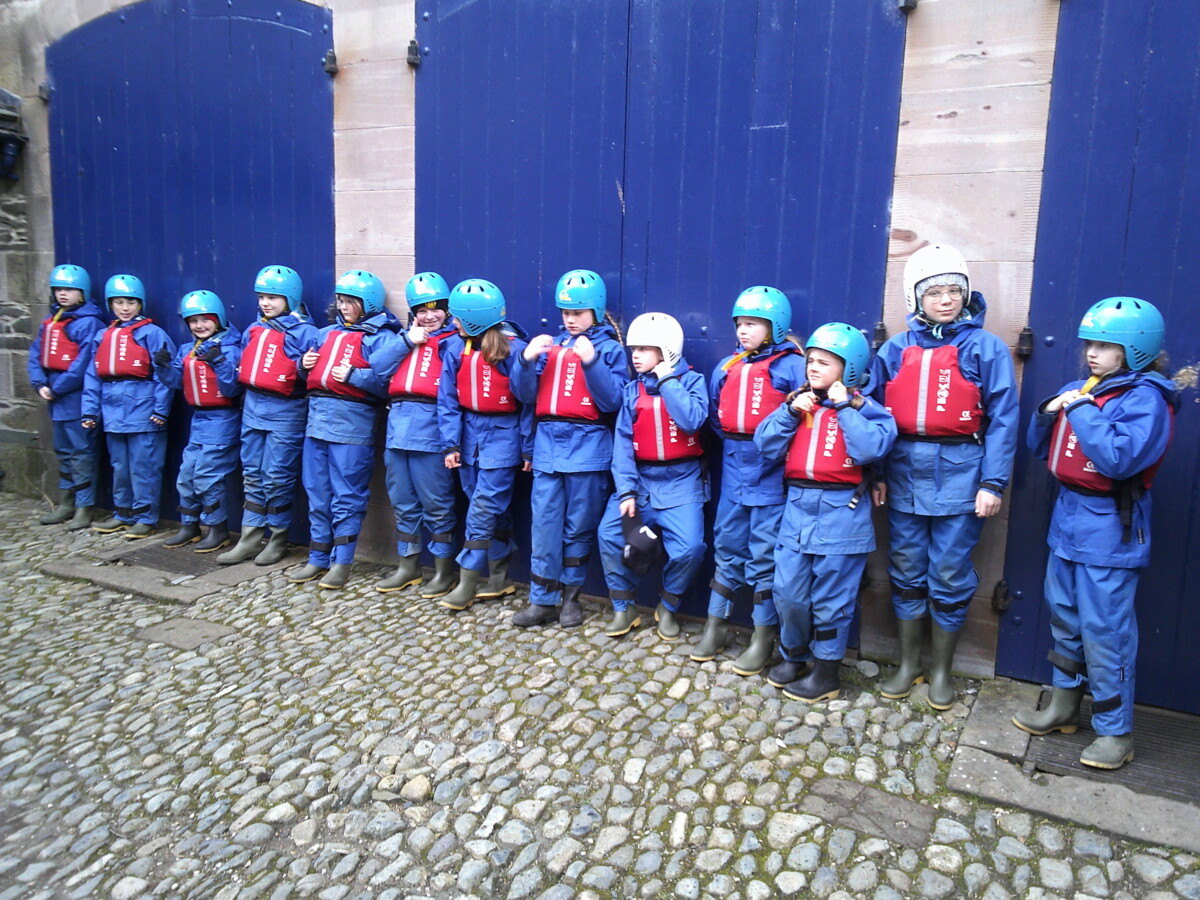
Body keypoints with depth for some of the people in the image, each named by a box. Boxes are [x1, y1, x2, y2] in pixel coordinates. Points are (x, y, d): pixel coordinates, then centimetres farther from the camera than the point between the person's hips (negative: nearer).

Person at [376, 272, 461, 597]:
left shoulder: (452, 341, 1)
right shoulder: (405, 337, 20)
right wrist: (407, 341, -3)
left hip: (430, 427, -6)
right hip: (398, 424, 6)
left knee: (436, 504, 0)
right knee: (402, 502, 13)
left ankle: (444, 570, 12)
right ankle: (408, 566, 26)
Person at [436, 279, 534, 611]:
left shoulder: (513, 349, -12)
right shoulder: (456, 348, 2)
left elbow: (527, 401, -8)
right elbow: (448, 399, 3)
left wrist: (528, 448, -6)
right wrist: (450, 443, -4)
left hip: (502, 434, -5)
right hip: (469, 432, 5)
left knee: (483, 508, -6)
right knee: (493, 510, 13)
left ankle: (468, 583, 2)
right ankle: (499, 579, 24)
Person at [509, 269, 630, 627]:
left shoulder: (610, 348, 3)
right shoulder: (550, 345, 12)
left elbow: (612, 402, -8)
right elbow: (524, 394, 7)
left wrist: (591, 362, -18)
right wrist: (527, 360, -10)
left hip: (588, 449, -3)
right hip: (548, 447, 3)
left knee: (578, 529, 7)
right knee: (544, 527, 3)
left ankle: (571, 596, 22)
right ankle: (542, 601, 13)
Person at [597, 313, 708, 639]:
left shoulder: (691, 381, -2)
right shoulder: (632, 390, 6)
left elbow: (692, 421, -22)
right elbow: (623, 442, -3)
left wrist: (666, 380, -14)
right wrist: (626, 491, -13)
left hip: (680, 480, -3)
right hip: (640, 478, 3)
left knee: (688, 547, -18)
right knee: (610, 534, -13)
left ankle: (668, 607, 10)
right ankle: (624, 607, 7)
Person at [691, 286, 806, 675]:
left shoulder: (792, 365, -5)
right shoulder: (727, 368, 12)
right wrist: (732, 441, 3)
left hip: (771, 472, -5)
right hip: (734, 470, 5)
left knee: (764, 556, 3)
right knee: (727, 549, 14)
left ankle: (764, 637, 17)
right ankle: (716, 625, 26)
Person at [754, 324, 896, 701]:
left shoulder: (864, 409, -5)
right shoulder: (798, 402, 9)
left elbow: (870, 449, -23)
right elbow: (766, 445, 3)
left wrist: (844, 407, -16)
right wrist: (791, 411, -9)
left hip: (841, 511, -5)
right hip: (797, 505, 5)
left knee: (831, 598, 6)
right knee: (788, 591, 12)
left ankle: (826, 673, 21)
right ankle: (794, 656, 34)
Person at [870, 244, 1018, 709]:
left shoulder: (986, 348, -1)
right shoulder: (895, 349, 7)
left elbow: (1002, 420, -4)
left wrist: (993, 483, -9)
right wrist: (876, 474, 4)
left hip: (959, 474, -3)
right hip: (904, 473, 3)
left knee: (950, 578, 5)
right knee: (906, 573, 11)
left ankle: (941, 670, 24)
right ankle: (908, 664, 28)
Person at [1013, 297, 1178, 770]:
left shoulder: (1145, 398, -12)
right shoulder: (1079, 390, 8)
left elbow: (1119, 458, -26)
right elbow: (1040, 447, 13)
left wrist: (1081, 411, -19)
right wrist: (1049, 412, -5)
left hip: (1110, 530, -7)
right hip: (1067, 519, 8)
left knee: (1104, 631, -2)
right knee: (1064, 619, 17)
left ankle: (1115, 731, 13)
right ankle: (1064, 706, 33)